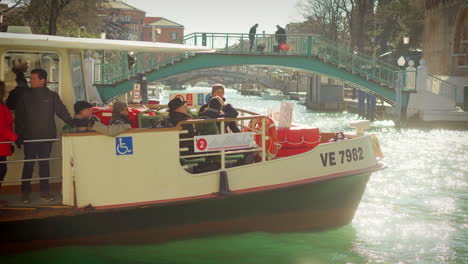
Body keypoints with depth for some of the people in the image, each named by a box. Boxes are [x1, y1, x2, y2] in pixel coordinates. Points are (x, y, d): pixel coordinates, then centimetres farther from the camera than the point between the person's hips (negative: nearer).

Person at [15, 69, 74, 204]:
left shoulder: (52, 96, 1)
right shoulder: (25, 96, 1)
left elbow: (62, 112, 1)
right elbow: (19, 117, 1)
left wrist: (74, 125, -10)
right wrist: (19, 135, -5)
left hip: (46, 137, 1)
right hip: (29, 137, -1)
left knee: (44, 164, 8)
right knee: (28, 164, 3)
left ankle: (44, 192, 15)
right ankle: (25, 192, 11)